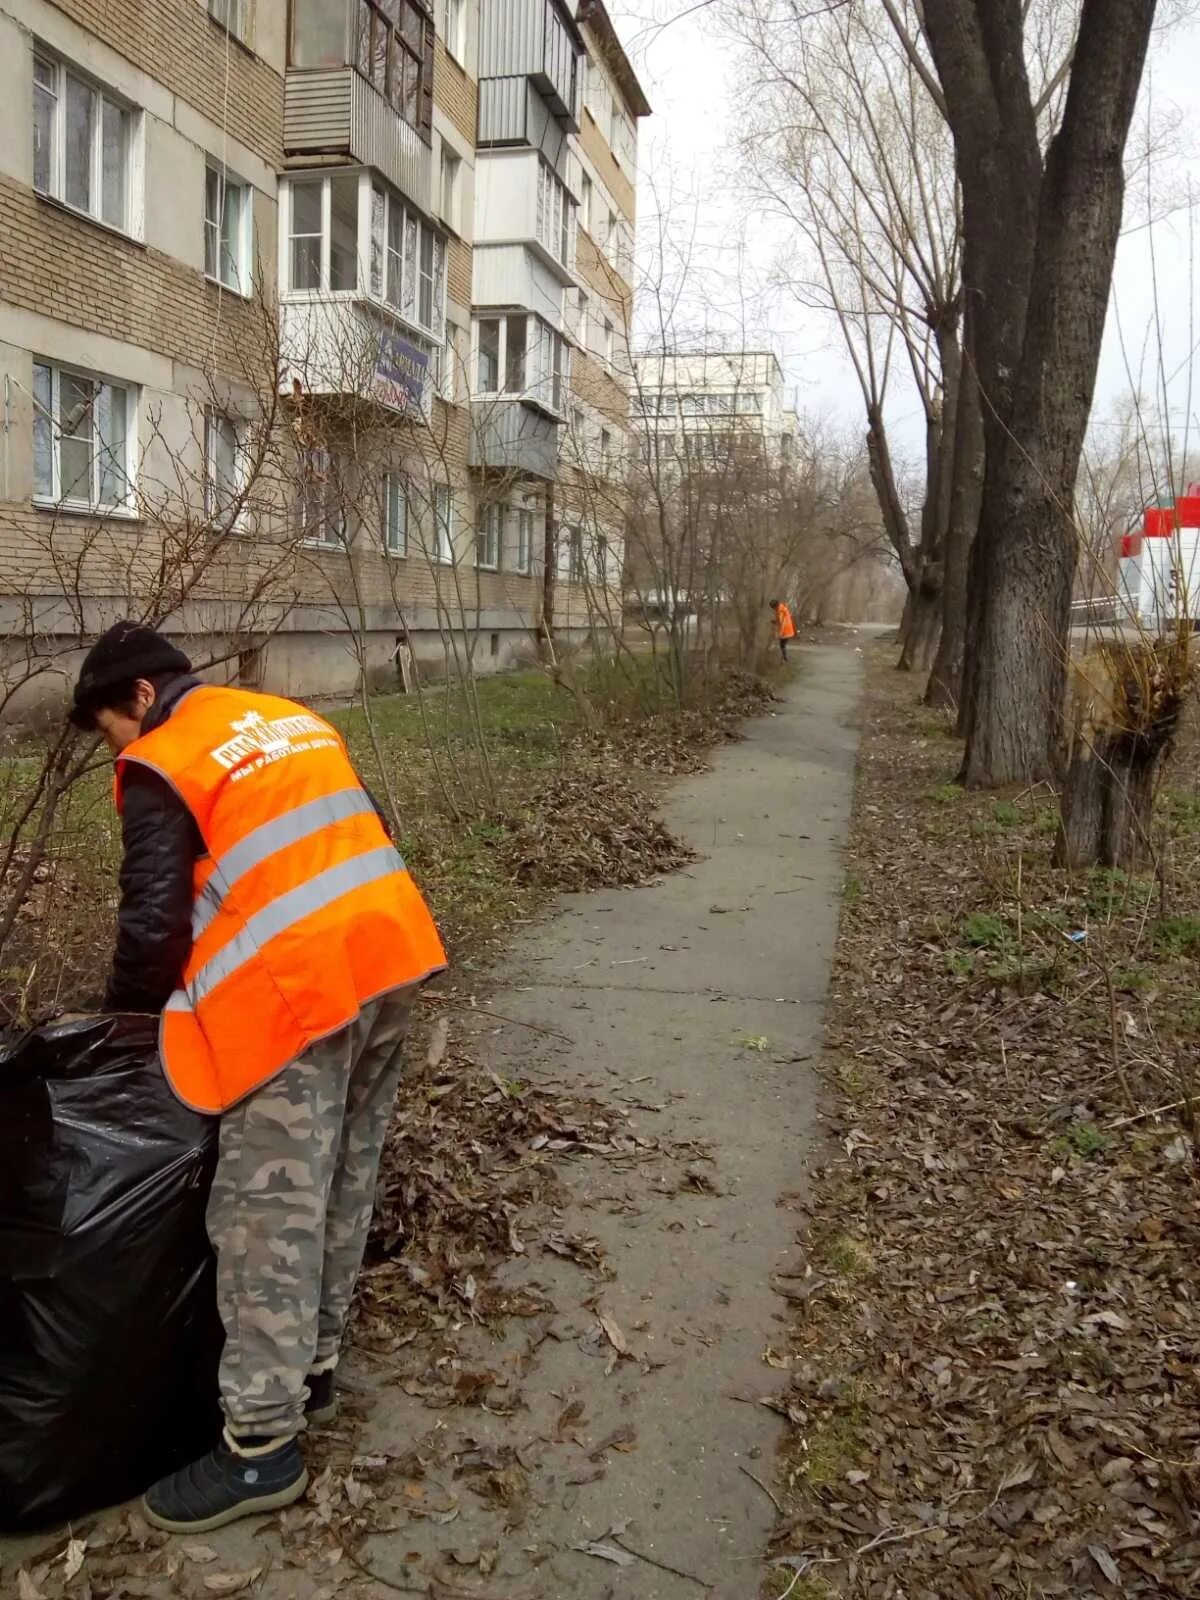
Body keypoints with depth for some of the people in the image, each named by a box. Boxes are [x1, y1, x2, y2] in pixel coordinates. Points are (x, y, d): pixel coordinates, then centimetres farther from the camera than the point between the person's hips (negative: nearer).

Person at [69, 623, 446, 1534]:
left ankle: (262, 1444, 6)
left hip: (299, 991, -8)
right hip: (387, 956, 8)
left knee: (269, 1212, -1)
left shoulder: (160, 767, -2)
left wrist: (126, 1014, 11)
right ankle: (312, 1367, 29)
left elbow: (156, 920, -5)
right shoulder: (296, 721, 20)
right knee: (344, 1185, 16)